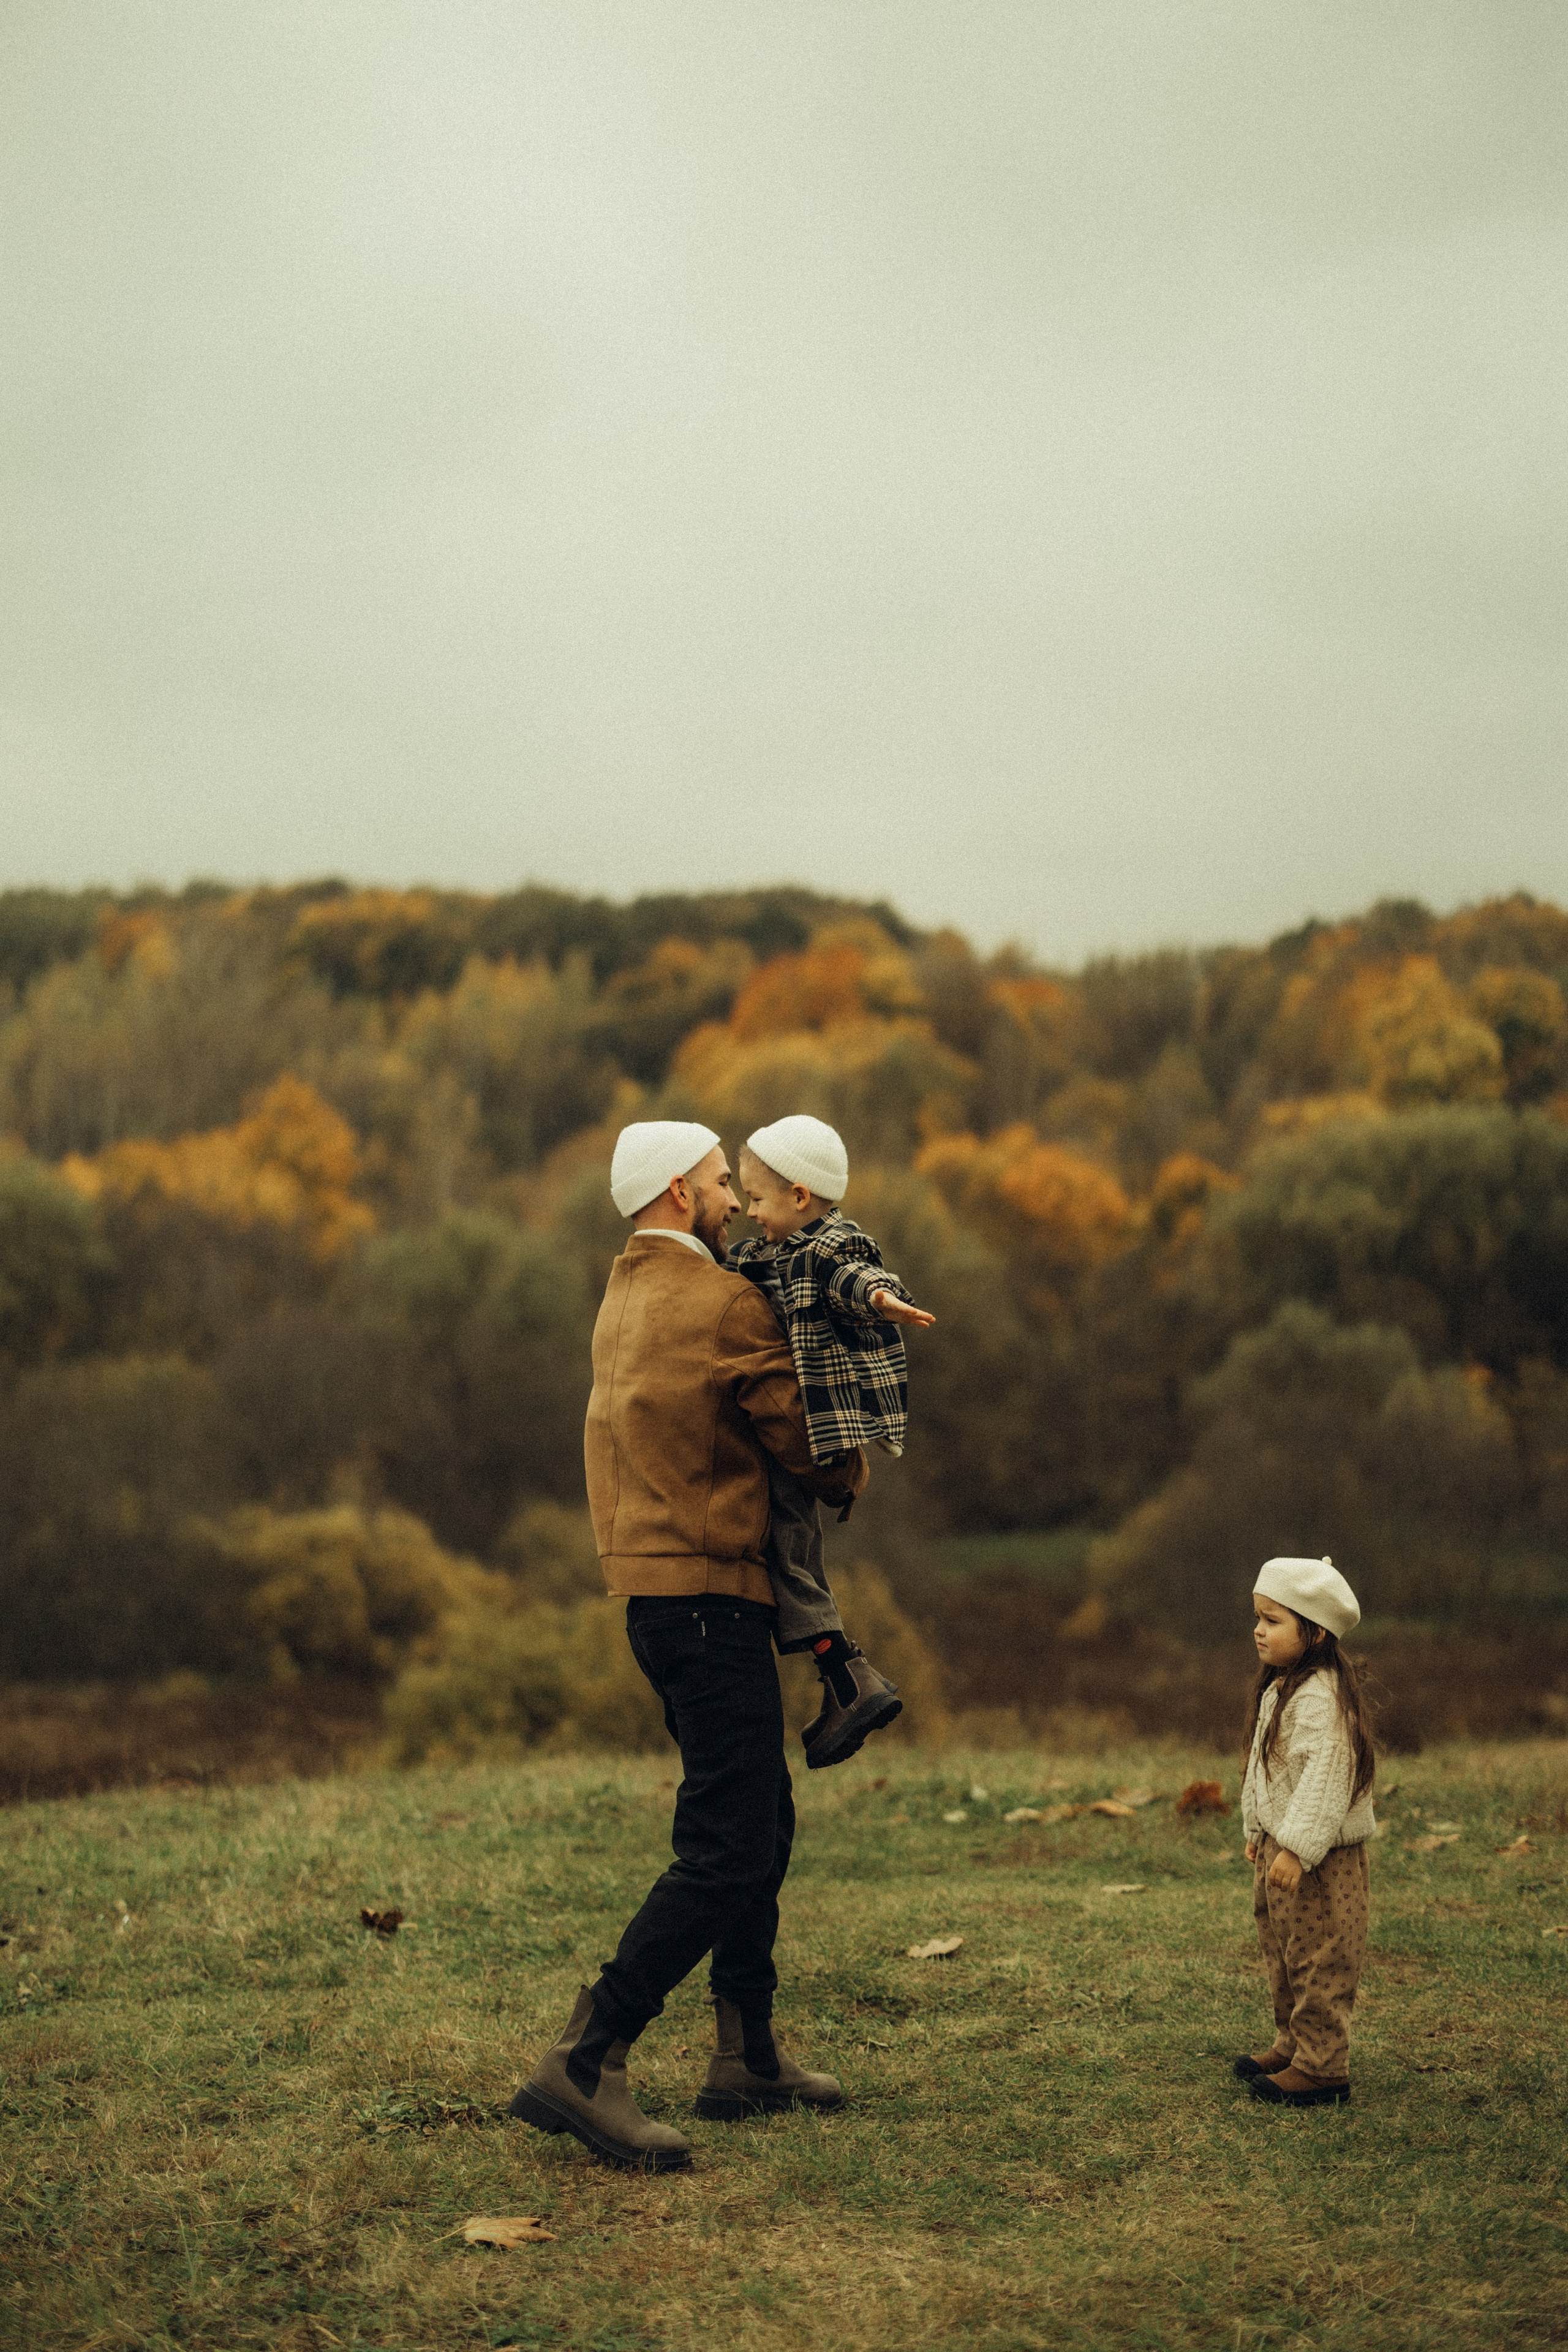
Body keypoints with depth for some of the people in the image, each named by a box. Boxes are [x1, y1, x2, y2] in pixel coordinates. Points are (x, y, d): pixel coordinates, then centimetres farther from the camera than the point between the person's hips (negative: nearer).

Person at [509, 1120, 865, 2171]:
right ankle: (586, 2064, -14)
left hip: (657, 1592, 10)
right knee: (728, 1853, -10)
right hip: (710, 1593, -10)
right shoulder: (722, 1305, -14)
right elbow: (805, 1438, -8)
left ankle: (750, 2057, 26)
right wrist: (852, 1474, 13)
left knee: (761, 1822, 18)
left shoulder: (626, 1296, 15)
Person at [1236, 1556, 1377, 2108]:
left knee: (1317, 1960, -3)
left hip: (1321, 1858, -11)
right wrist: (1258, 1829, 24)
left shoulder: (1320, 1699, -23)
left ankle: (1322, 2068, 4)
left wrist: (1296, 1849, -32)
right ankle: (1293, 2045, 33)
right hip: (1282, 1843, 11)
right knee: (1283, 1953, 20)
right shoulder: (1280, 1689, 10)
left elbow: (1326, 1776, -29)